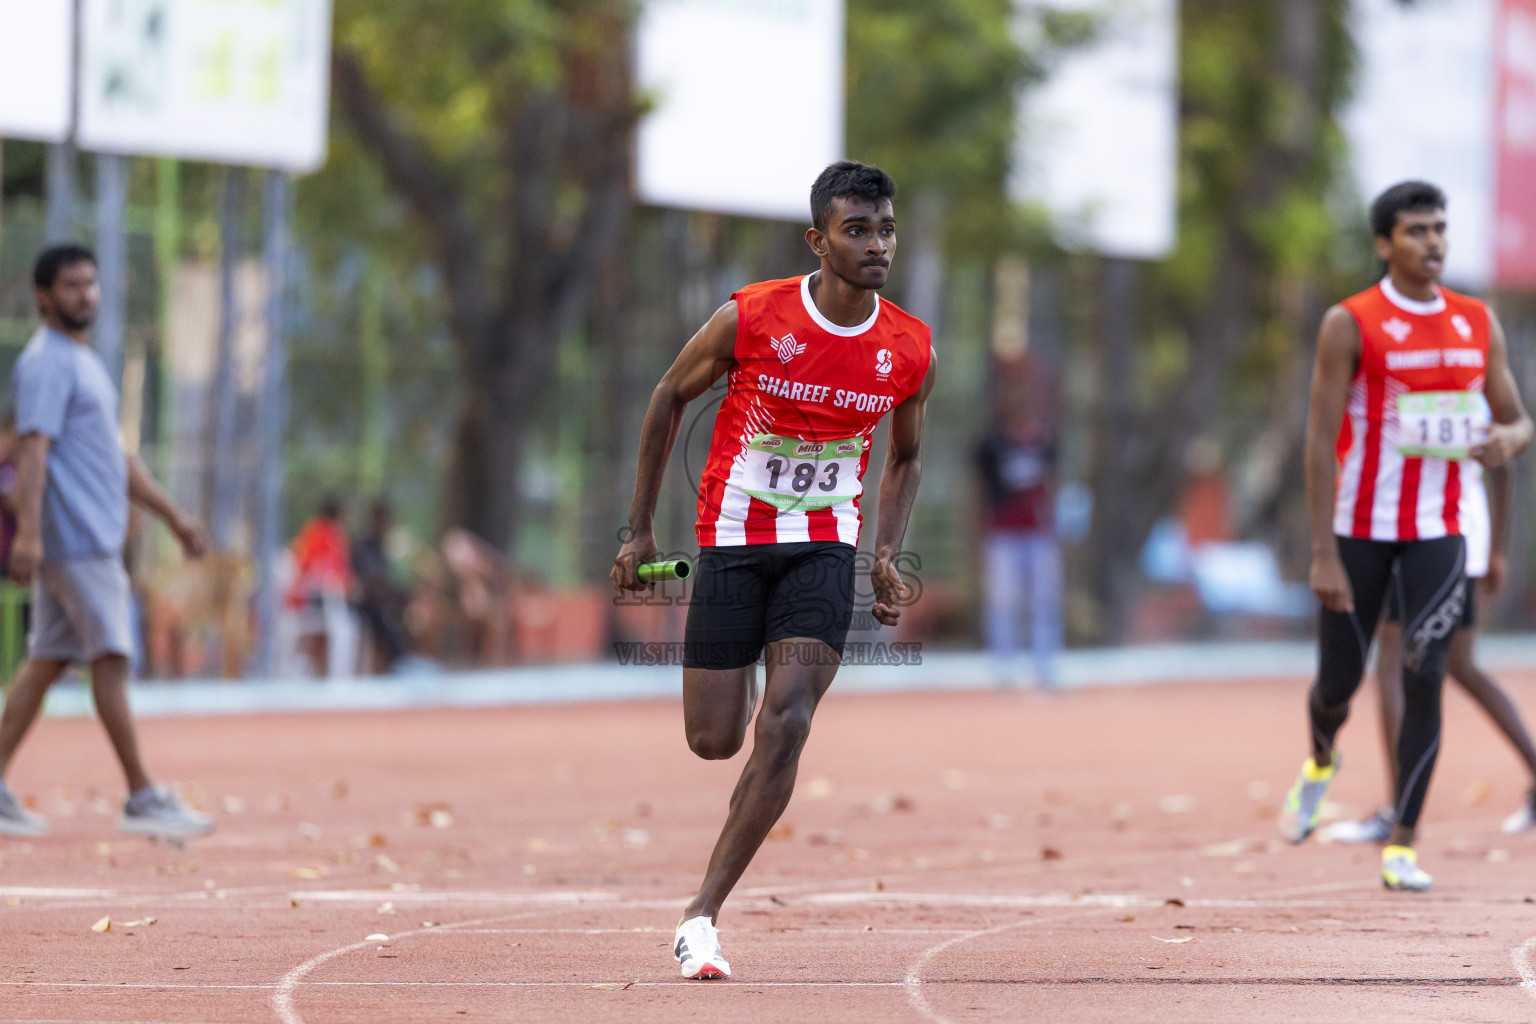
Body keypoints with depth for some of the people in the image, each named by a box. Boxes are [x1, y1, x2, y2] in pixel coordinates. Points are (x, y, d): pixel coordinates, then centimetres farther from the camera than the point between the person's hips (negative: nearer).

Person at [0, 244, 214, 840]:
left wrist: (172, 515, 27)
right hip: (75, 539, -10)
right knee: (111, 658, -10)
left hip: (95, 538, 10)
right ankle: (143, 801, -10)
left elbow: (115, 455, 28)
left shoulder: (83, 362, 22)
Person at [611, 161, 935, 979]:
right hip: (731, 540, -1)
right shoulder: (748, 320, -13)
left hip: (823, 549, 1)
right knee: (714, 741, 1)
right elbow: (669, 398, 3)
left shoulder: (910, 351, -5)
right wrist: (640, 530, 5)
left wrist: (888, 558, 2)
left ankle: (701, 918, -14)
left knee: (787, 721, -19)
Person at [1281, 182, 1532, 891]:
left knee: (1424, 681, -11)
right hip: (1359, 530, -2)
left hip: (1437, 532, 2)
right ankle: (1320, 763, 44)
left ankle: (1402, 846, -5)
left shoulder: (1478, 323, 5)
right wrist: (1324, 556, -16)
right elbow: (1320, 441, -10)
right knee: (1340, 683, 8)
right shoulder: (1351, 324, -8)